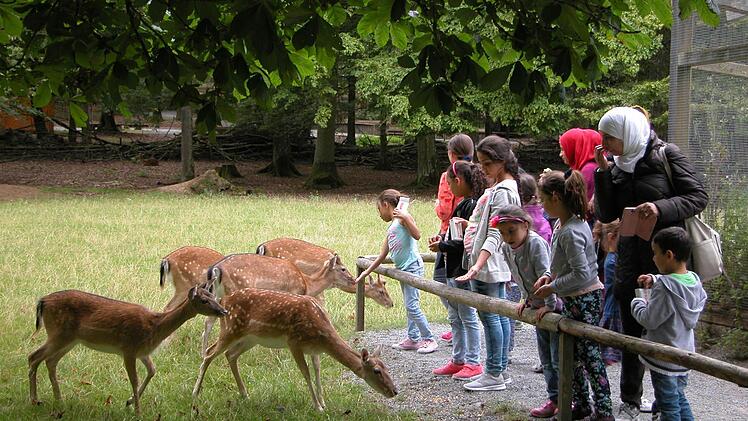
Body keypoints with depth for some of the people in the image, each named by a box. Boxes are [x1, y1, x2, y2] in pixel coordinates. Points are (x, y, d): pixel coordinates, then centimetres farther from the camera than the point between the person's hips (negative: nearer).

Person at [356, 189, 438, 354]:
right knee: (409, 306, 12)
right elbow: (382, 255, 24)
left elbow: (417, 235, -19)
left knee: (412, 306, -11)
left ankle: (429, 339, -5)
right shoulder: (391, 228, 20)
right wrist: (366, 272, 25)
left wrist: (405, 218, -25)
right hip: (403, 269, 10)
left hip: (412, 266, -10)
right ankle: (413, 339, 19)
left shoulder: (403, 217, -5)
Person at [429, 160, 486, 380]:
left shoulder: (471, 205, -18)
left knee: (468, 316, -1)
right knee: (455, 318, 16)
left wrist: (442, 246, -15)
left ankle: (473, 362, 8)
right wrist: (443, 240, 5)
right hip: (455, 270, 10)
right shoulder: (464, 204, 13)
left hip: (464, 270, -10)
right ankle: (458, 360, 24)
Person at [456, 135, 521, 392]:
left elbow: (495, 235, -23)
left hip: (488, 265, -10)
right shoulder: (499, 186, 14)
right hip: (490, 265, 10)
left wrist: (478, 265, -28)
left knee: (489, 316, -5)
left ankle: (494, 374, 0)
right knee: (498, 316, 12)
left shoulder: (503, 191, -17)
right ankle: (500, 370, 18)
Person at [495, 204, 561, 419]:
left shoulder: (536, 243, -24)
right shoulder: (506, 249, 0)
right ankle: (555, 399, 23)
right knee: (546, 358, 14)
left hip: (556, 305, -8)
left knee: (559, 358, -5)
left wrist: (550, 305, -25)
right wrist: (525, 299, 9)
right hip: (538, 306, 8)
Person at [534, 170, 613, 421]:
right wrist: (549, 276, 4)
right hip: (573, 300, 10)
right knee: (572, 353, 17)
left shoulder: (570, 232, -24)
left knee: (590, 355, -1)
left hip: (585, 299, -10)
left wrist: (552, 287, -17)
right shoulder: (562, 224, 6)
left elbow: (581, 273, -26)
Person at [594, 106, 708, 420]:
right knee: (631, 332, 9)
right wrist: (603, 173, -4)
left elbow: (698, 197, -8)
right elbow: (606, 215, 6)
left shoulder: (666, 156, -6)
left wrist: (661, 208, -22)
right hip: (631, 259, 5)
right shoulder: (617, 167, 9)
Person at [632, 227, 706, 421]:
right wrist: (655, 280, 8)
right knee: (680, 400, 22)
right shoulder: (693, 280, -1)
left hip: (664, 360, -8)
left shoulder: (664, 289, -26)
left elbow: (649, 320, -21)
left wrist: (637, 303, -3)